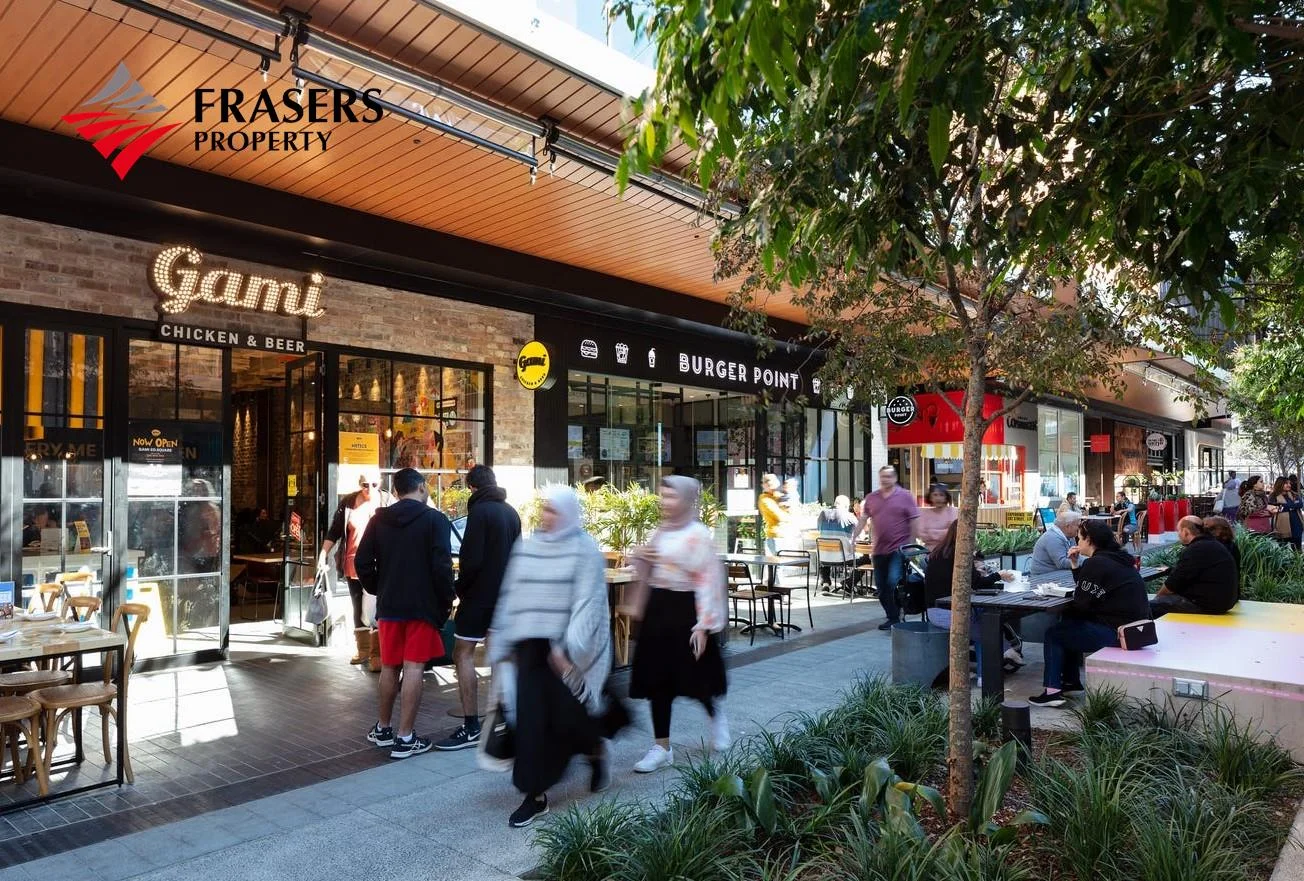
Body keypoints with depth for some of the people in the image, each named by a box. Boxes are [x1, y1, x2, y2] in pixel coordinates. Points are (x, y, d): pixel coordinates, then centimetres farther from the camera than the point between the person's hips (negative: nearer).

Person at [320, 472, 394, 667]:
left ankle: (377, 654, 0)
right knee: (359, 607, 13)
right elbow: (334, 531, 9)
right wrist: (323, 555, 3)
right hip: (354, 564, 4)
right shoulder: (348, 502, 4)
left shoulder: (388, 501, -2)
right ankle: (363, 650, 25)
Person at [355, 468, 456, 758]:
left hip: (388, 604, 5)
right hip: (422, 605, -4)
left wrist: (378, 591, 15)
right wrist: (446, 601, -3)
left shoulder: (379, 519, 5)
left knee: (389, 667, 17)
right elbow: (442, 566, -15)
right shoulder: (435, 519, -8)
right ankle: (405, 738, 2)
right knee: (413, 668, -1)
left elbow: (362, 561, 3)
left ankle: (383, 729, 29)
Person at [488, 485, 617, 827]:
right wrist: (503, 644, 12)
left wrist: (567, 649, -20)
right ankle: (536, 794, 12)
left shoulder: (585, 549, -7)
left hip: (568, 649, -4)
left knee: (566, 714, -2)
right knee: (530, 717, 0)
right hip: (531, 647, 4)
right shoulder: (526, 547, 8)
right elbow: (511, 597, 12)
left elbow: (586, 603, -13)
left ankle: (596, 751, 32)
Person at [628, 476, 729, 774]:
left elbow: (708, 581, -15)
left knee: (692, 677, 5)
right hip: (658, 608, 7)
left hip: (683, 609, -7)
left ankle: (717, 715, 37)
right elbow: (646, 571, 19)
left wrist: (704, 625, -19)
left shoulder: (698, 535, -12)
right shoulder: (660, 531, 9)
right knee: (657, 679, 6)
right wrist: (641, 558, -4)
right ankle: (662, 748, 15)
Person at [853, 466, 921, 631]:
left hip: (899, 549, -5)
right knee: (881, 587, 10)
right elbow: (862, 520, 10)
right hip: (879, 549, 5)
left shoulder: (905, 497, -2)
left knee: (893, 582, -19)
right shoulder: (871, 498, 9)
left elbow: (914, 523, -3)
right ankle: (892, 617, 25)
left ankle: (894, 618, -2)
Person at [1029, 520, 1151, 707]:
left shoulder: (1095, 563, -16)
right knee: (1069, 623, 26)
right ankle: (1071, 681, 32)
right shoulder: (1116, 559, 13)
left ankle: (1052, 691, 1)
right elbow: (1088, 592, 20)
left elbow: (1081, 604, -13)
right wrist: (1076, 565, 10)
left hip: (1117, 632, -10)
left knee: (1053, 633, 2)